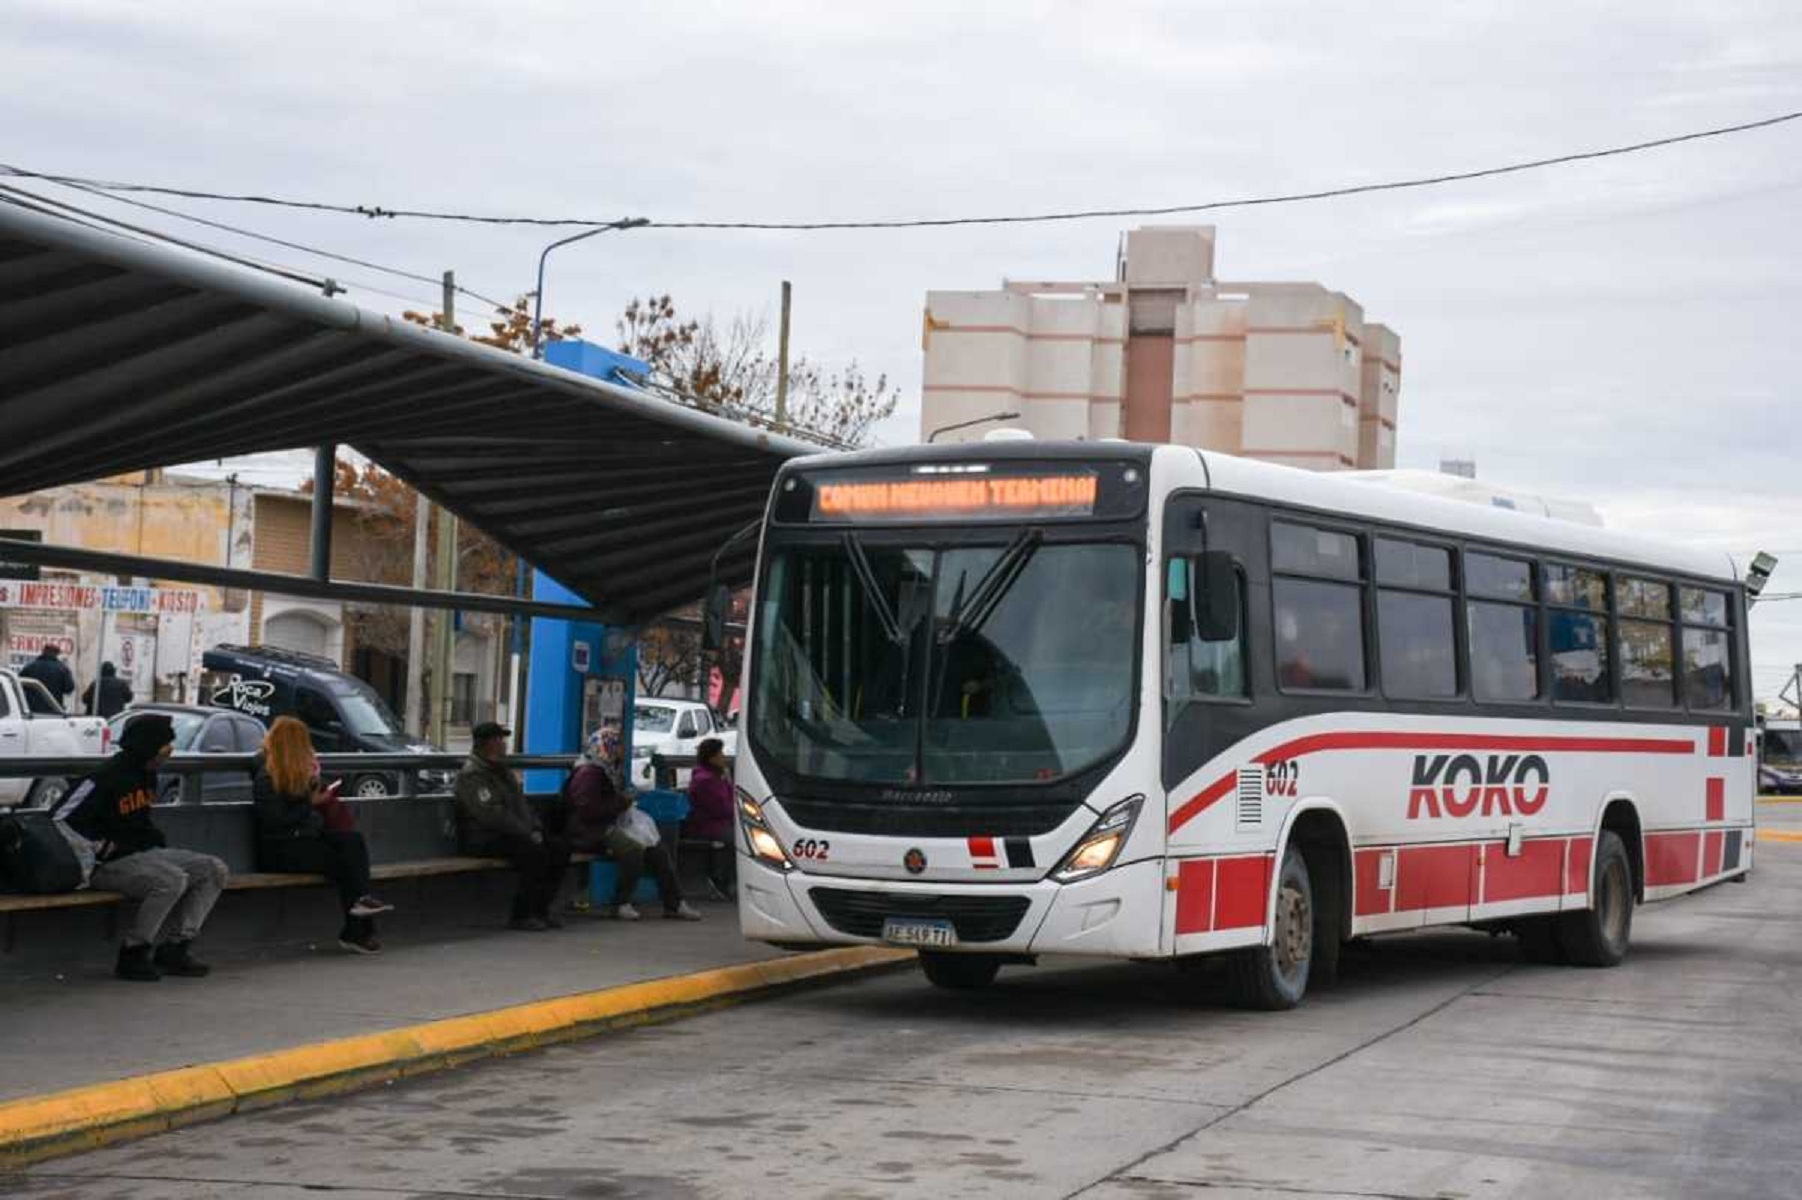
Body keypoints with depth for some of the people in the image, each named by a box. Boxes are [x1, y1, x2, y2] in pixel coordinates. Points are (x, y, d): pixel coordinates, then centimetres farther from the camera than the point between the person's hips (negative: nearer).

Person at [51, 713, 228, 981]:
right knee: (171, 880, -33)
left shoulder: (147, 774, 12)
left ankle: (173, 948, -4)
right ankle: (132, 955, -18)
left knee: (214, 871, -1)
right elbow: (61, 820, -19)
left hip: (145, 853, 10)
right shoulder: (107, 778, -17)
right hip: (109, 864, -10)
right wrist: (103, 850, -17)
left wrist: (163, 846, 10)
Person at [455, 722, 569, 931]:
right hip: (482, 839, -9)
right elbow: (492, 815, -21)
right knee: (533, 851, -31)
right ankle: (521, 916, -22)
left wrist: (536, 829, 3)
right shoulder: (471, 775, -12)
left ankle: (540, 910, -3)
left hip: (515, 833, 9)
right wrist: (528, 834, -19)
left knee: (559, 847, -7)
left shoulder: (502, 771, 20)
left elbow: (522, 803, 22)